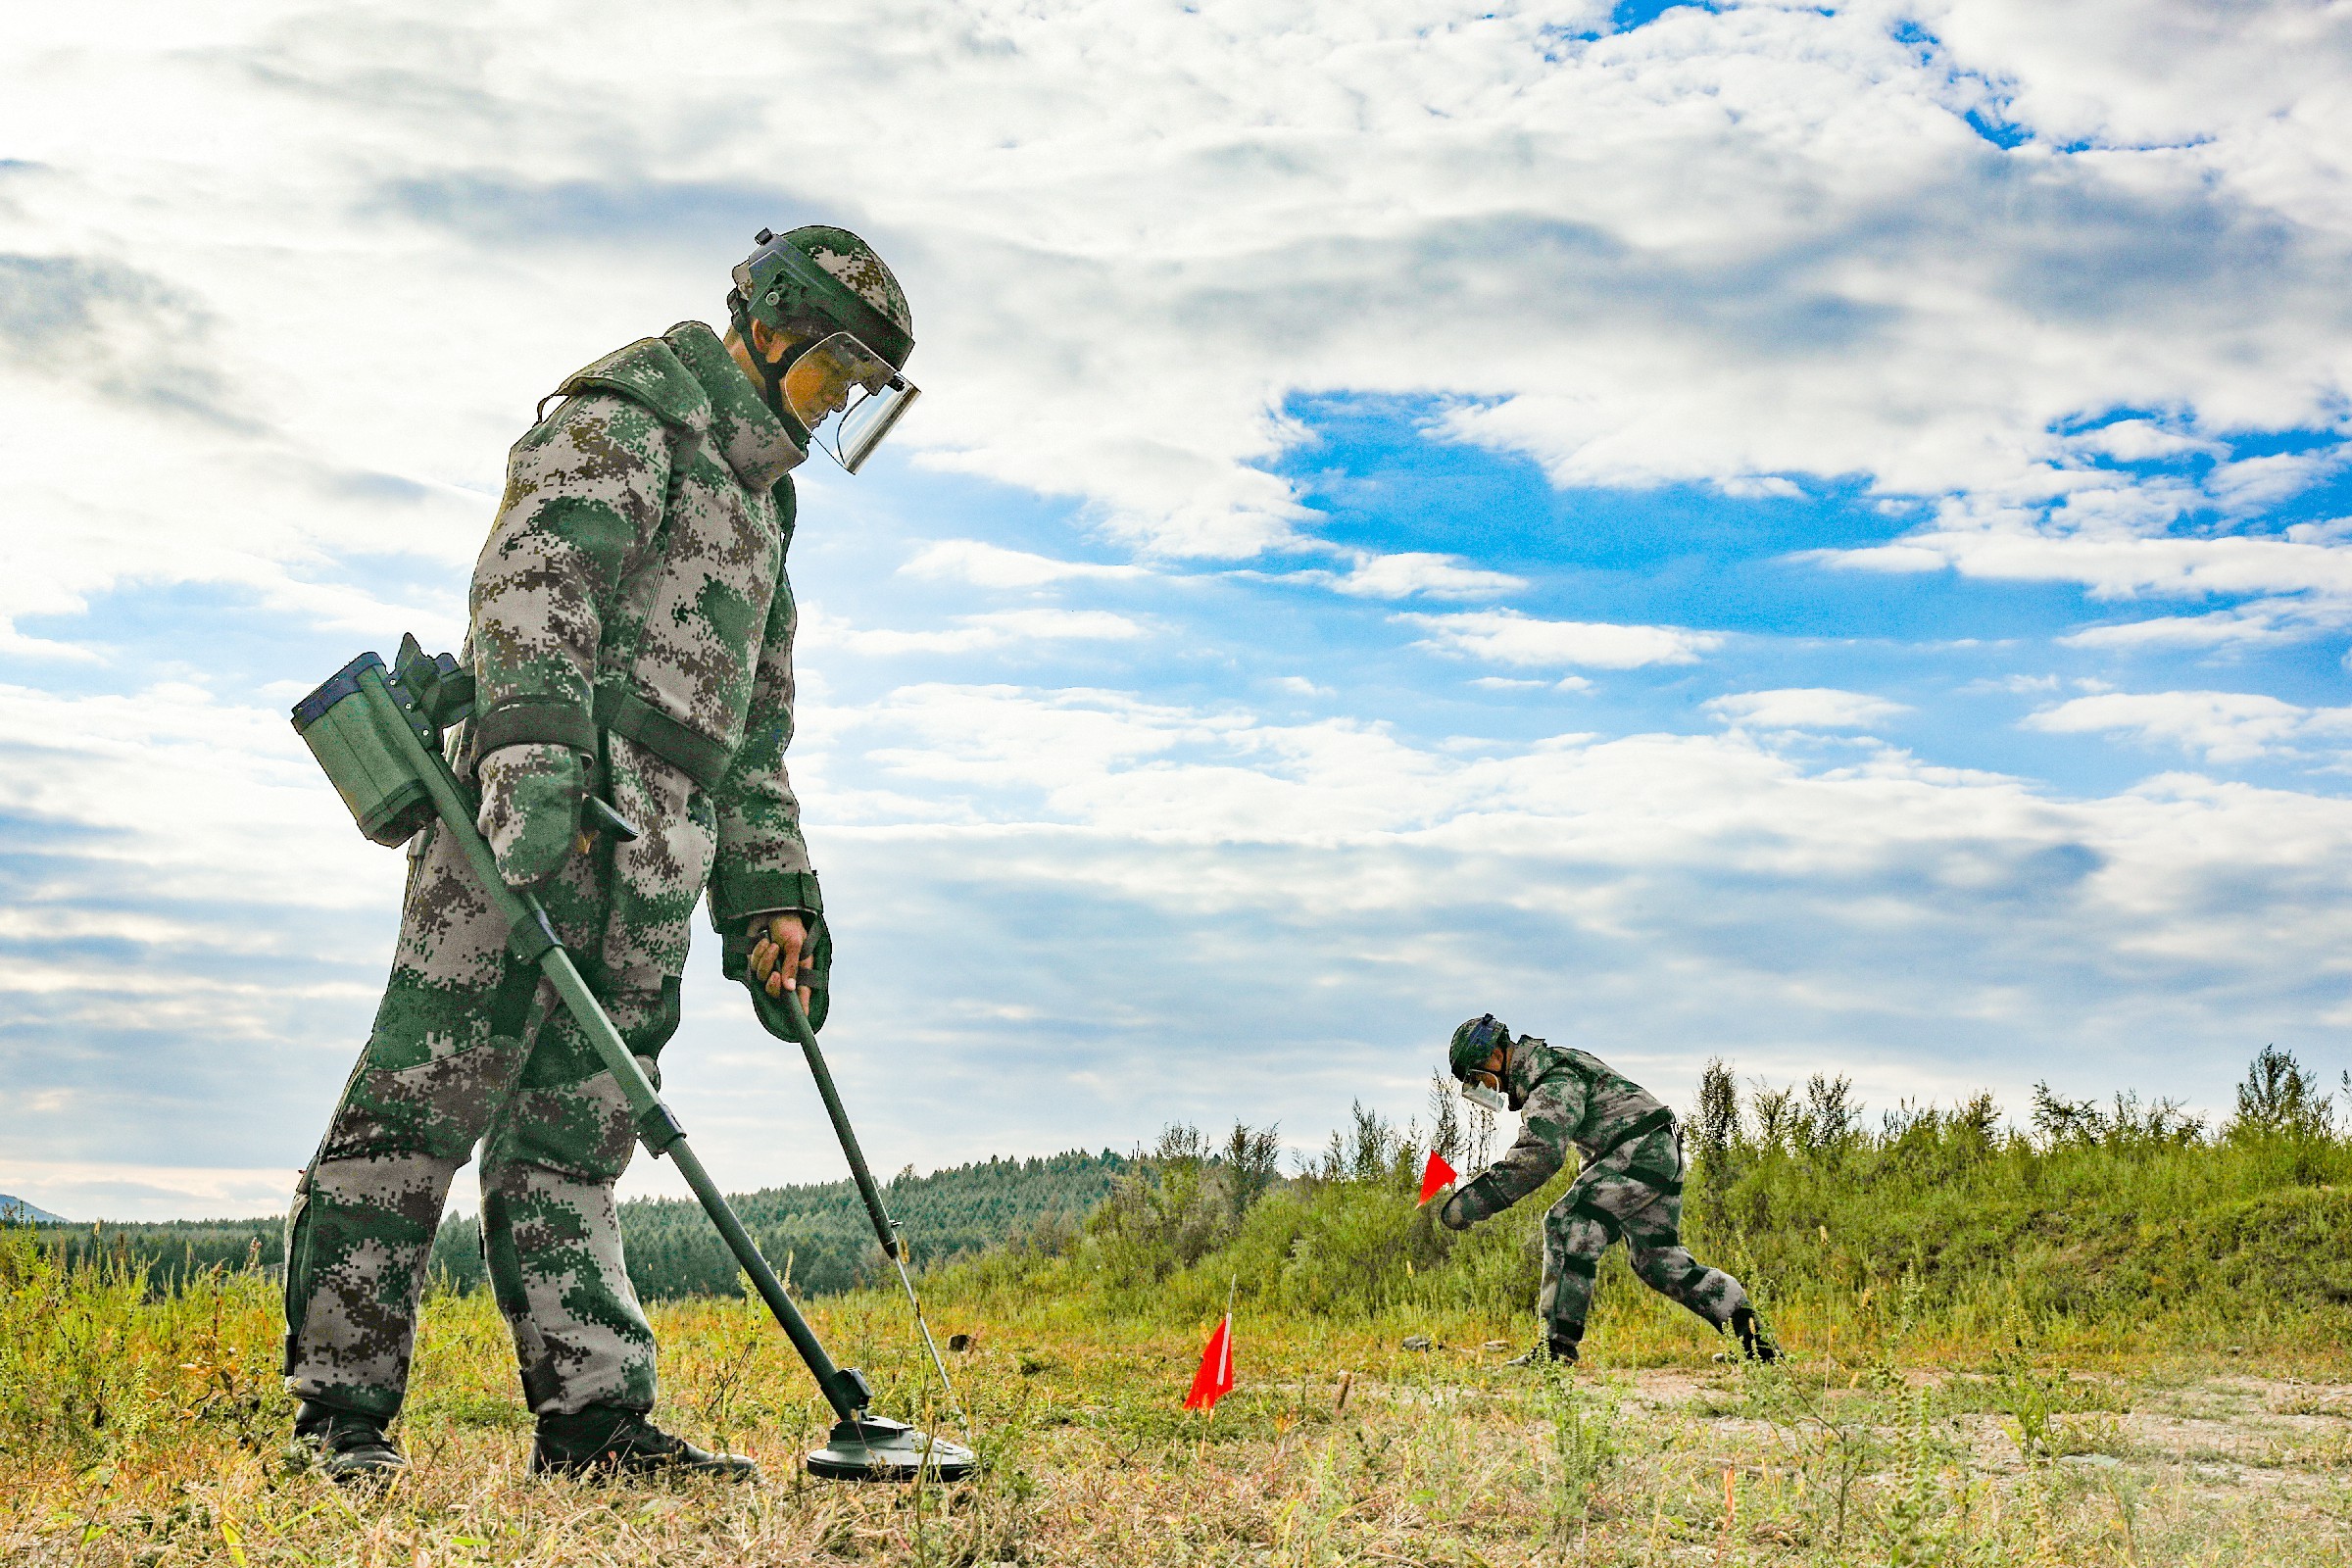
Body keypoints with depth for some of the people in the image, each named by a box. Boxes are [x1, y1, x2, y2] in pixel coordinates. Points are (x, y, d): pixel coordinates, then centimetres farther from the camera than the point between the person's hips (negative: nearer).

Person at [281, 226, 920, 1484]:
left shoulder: (760, 502, 31)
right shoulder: (623, 422, 3)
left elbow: (756, 729, 30)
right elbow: (529, 582, -14)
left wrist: (769, 887, 21)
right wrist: (535, 751, -29)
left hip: (651, 859, 8)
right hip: (537, 816, -8)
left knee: (573, 1134, 5)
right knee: (427, 1097, -7)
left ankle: (593, 1415, 2)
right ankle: (340, 1407, -5)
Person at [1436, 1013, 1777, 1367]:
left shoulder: (1552, 1079, -16)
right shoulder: (1547, 1066, 18)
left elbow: (1540, 1154, -29)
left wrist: (1474, 1199, -30)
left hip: (1641, 1150, -11)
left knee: (1567, 1226, -18)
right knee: (1658, 1261, 13)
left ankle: (1558, 1344, -21)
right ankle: (1749, 1329, 15)